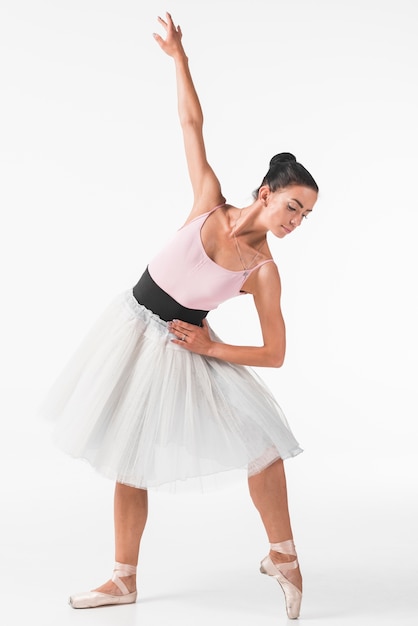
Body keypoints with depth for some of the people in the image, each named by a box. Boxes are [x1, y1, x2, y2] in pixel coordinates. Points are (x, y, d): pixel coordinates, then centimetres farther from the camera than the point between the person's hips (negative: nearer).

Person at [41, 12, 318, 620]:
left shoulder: (264, 272, -12)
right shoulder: (210, 204, -11)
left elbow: (274, 353, -9)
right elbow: (192, 123, -7)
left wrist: (210, 348, -14)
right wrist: (177, 55, -10)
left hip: (188, 348, -1)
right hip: (134, 330, 1)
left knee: (262, 441, -13)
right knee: (131, 461, 7)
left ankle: (282, 554, 10)